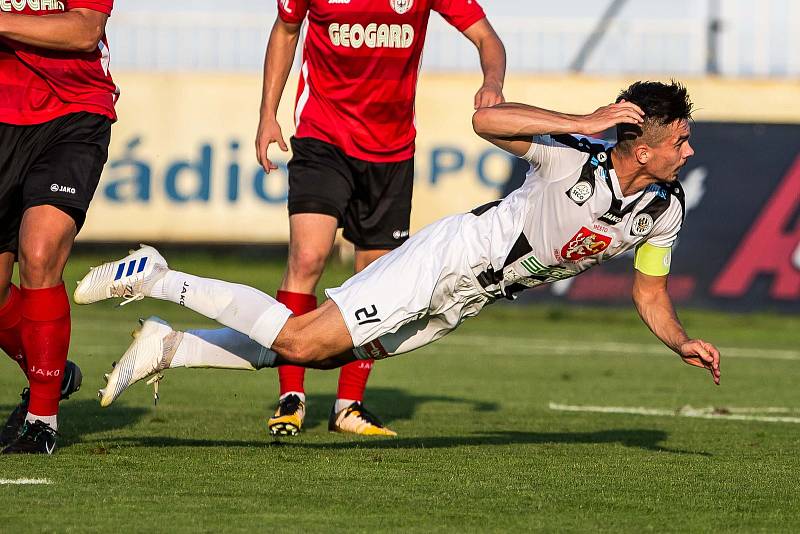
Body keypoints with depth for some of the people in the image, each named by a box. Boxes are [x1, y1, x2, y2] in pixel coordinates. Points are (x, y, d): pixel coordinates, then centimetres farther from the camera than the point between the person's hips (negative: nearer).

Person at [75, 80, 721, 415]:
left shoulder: (664, 209, 0)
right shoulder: (576, 158, -23)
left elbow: (651, 294, 13)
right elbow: (486, 120, -31)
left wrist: (683, 342, -5)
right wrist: (584, 123, -36)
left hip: (462, 300, 7)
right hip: (446, 256, -7)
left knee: (311, 352, 4)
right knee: (299, 340, -16)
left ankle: (171, 347, 13)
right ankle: (158, 280, -2)